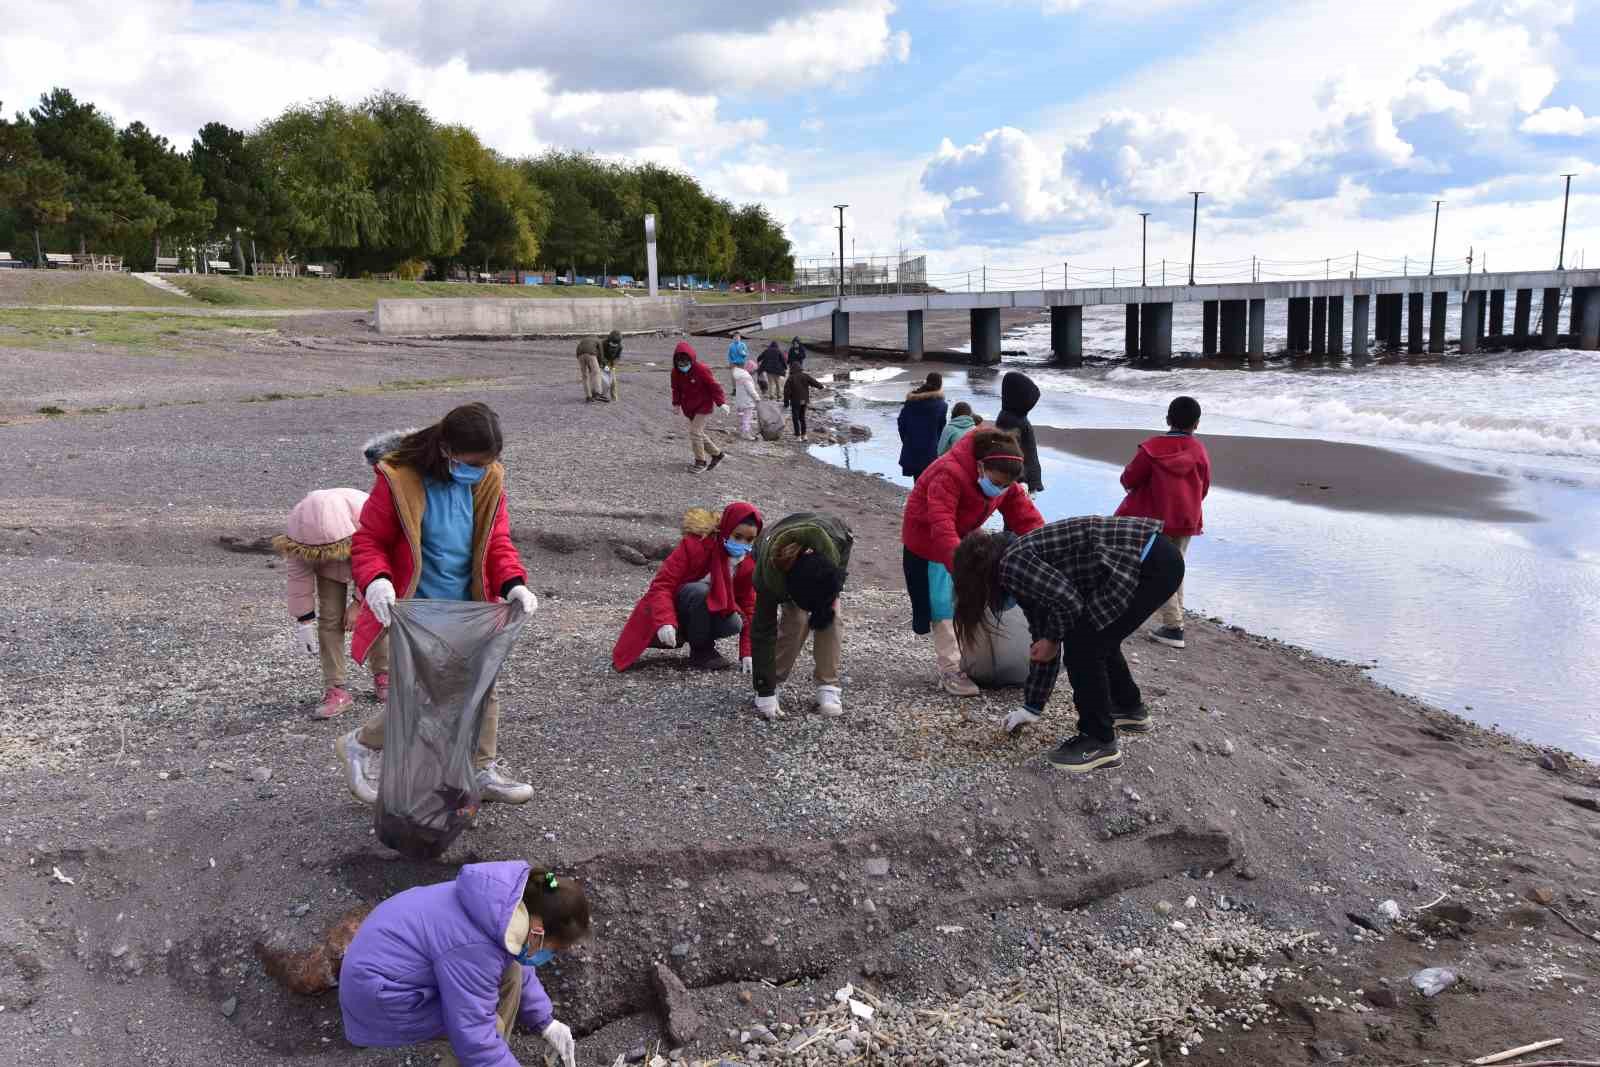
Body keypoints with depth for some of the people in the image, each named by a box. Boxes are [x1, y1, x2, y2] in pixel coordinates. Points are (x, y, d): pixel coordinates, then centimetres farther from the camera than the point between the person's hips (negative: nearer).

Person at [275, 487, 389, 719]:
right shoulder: (298, 528, -32)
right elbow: (298, 575, -22)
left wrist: (359, 603, -22)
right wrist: (304, 619, -20)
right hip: (328, 566, 2)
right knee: (330, 619, -9)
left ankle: (383, 675, 15)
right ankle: (335, 689, -5)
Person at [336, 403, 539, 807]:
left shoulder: (488, 480, -2)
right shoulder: (399, 479, -16)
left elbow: (496, 542, 4)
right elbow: (367, 541, -10)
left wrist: (513, 583, -15)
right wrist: (376, 580, -31)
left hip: (467, 612, 5)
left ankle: (483, 771, 30)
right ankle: (360, 745, 21)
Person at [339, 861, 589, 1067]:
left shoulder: (509, 903, -6)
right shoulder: (474, 949, -33)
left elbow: (520, 970, 12)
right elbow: (474, 1040, -27)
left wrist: (546, 1023, 9)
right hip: (379, 998, -9)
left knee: (510, 975, 5)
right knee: (492, 1027, -13)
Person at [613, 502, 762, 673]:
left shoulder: (749, 564, -8)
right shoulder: (695, 544, -23)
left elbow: (748, 607, -3)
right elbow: (662, 585, -27)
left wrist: (747, 653, -13)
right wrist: (664, 622, -44)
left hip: (709, 613, 4)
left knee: (734, 623, -29)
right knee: (699, 590, -35)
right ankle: (701, 652, -17)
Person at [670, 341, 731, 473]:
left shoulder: (701, 370, -20)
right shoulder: (675, 372, -3)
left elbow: (714, 386, -18)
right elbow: (676, 389, 15)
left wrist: (721, 403, -23)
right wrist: (676, 403, 13)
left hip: (704, 406, -7)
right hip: (689, 407, 7)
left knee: (695, 431, -16)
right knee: (698, 433, 12)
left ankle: (701, 462, -6)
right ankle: (716, 454, 30)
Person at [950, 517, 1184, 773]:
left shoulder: (1012, 563, -8)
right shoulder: (1023, 569, 20)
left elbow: (1068, 601, -17)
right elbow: (1042, 643, 23)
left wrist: (1053, 639, 3)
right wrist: (1031, 708, 27)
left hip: (1150, 564, -10)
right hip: (1156, 559, 10)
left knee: (1082, 647, -5)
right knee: (1098, 639, 25)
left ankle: (1099, 742, 6)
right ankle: (1130, 709, 45)